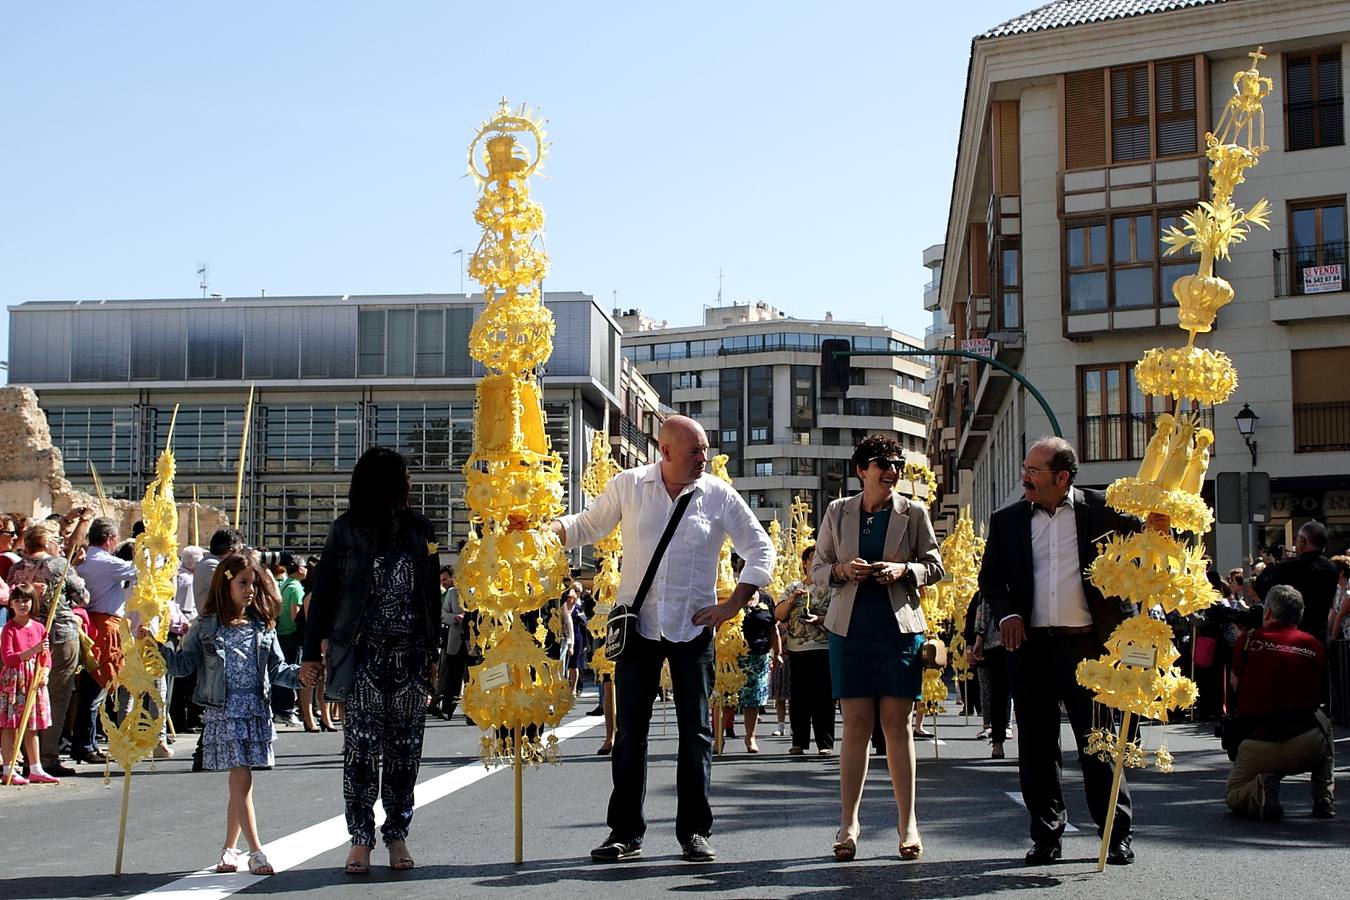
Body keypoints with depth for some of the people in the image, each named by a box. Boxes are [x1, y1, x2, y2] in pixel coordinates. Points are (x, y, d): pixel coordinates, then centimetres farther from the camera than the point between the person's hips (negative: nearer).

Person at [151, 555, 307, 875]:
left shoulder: (263, 627, 10)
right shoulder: (205, 627, 2)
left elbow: (277, 668, 11)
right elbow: (183, 664, 2)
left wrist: (299, 674, -8)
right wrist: (157, 645, -12)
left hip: (256, 711, 3)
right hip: (222, 712, -3)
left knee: (239, 782, 7)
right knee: (242, 779, -9)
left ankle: (230, 848, 21)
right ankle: (256, 851, -7)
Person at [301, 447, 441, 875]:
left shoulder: (419, 531, 10)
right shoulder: (346, 531, 2)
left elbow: (431, 596, 14)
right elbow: (323, 592, 2)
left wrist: (433, 653, 10)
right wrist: (312, 651, -2)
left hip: (410, 655, 3)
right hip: (362, 655, -3)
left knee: (405, 747, 4)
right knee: (361, 746, -5)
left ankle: (397, 835, 13)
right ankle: (360, 839, 2)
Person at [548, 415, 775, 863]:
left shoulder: (719, 495, -2)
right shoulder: (628, 485, 0)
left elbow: (760, 549, 4)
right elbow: (588, 526, 12)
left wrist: (735, 604, -5)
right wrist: (549, 526, -8)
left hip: (694, 628, 0)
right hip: (638, 625, 0)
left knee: (696, 732, 3)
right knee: (630, 731, 5)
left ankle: (694, 831, 12)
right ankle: (625, 831, 14)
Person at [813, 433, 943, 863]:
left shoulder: (913, 512, 5)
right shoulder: (837, 512, 7)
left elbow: (934, 565, 8)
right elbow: (817, 570, 10)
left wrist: (904, 570, -12)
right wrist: (842, 570, -12)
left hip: (900, 628, 0)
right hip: (851, 629, 1)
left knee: (897, 724, 0)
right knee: (856, 725, -1)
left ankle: (908, 823, 6)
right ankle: (848, 824, 4)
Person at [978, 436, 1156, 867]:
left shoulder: (1100, 509, 3)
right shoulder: (1006, 520, 10)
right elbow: (989, 577, 12)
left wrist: (1155, 525, -20)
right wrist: (1006, 614, -6)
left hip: (1088, 645, -3)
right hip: (1031, 647, 3)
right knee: (1036, 746, 7)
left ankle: (1117, 835, 13)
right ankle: (1046, 835, 18)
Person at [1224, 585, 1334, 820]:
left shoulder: (1248, 640, 1)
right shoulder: (1315, 646, 6)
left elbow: (1234, 683, 17)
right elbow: (1316, 696, 16)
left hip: (1259, 746, -2)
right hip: (1308, 749, 2)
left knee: (1232, 796, 26)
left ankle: (1258, 792, -10)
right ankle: (1324, 800, 26)